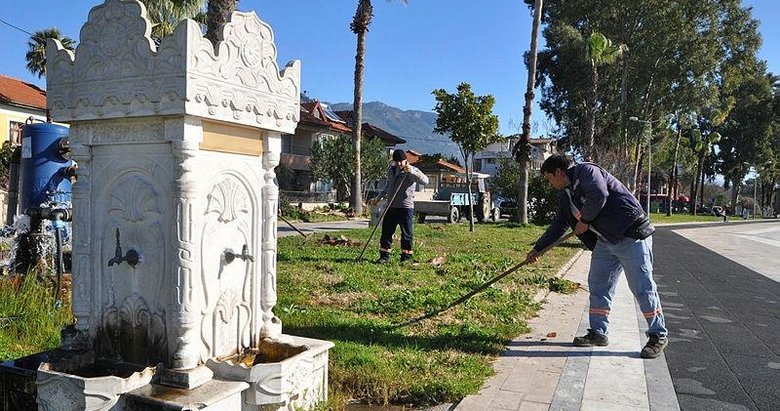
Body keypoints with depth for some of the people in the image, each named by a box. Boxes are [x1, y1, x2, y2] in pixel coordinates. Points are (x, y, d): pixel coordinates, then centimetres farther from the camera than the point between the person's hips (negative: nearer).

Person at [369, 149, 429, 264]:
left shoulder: (413, 171, -7)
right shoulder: (391, 170, 11)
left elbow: (425, 181, -25)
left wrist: (412, 172, -37)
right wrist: (378, 198, 29)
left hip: (406, 207, -5)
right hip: (391, 206, 5)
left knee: (407, 234, -1)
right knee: (386, 232, 7)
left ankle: (406, 257, 10)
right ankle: (384, 256, 16)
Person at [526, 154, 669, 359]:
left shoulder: (586, 171, -12)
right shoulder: (565, 195, 15)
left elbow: (598, 196, -29)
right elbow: (558, 225, 22)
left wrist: (584, 221, -15)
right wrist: (537, 249, 23)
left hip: (631, 235, -10)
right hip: (605, 240, 10)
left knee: (642, 287, -5)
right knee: (598, 286, 10)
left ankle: (658, 336, 6)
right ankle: (598, 333, 20)